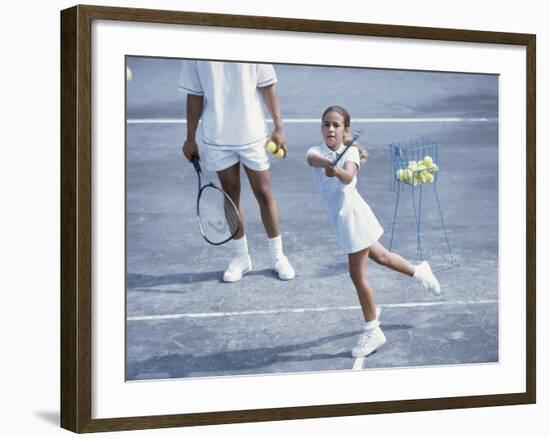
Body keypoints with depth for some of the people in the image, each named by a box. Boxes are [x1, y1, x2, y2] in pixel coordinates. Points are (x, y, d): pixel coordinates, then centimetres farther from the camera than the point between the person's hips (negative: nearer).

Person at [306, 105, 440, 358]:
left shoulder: (350, 152, -16)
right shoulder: (317, 152, -3)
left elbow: (348, 177, -39)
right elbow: (313, 159, -30)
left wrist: (337, 170, -61)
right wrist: (329, 161, -52)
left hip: (351, 215, -6)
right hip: (341, 218, 7)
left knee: (357, 274, 0)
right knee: (379, 256, 26)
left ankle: (372, 332, 13)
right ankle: (419, 272, 52)